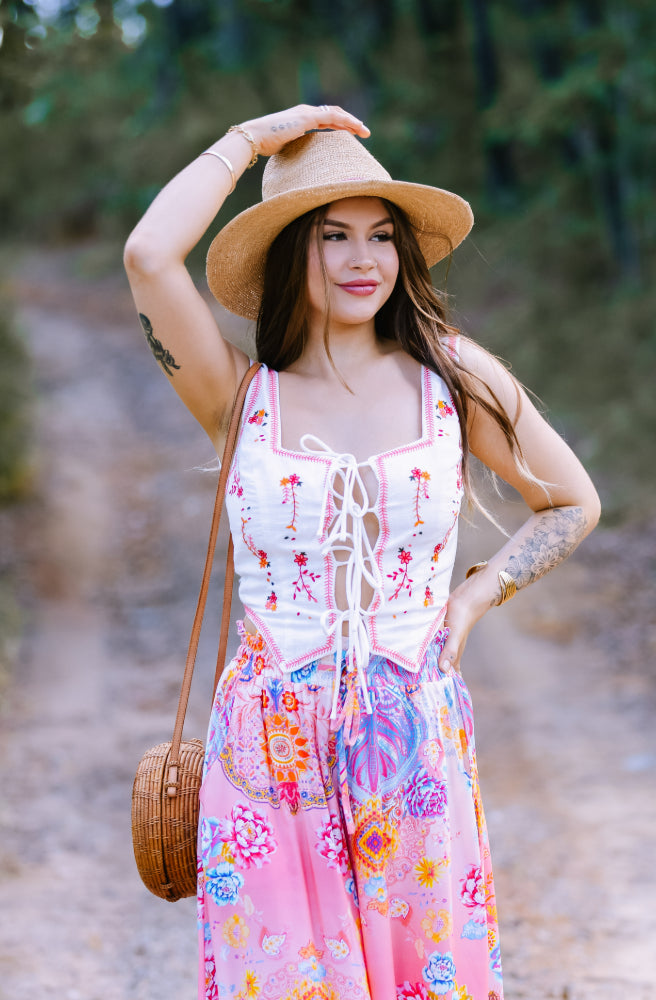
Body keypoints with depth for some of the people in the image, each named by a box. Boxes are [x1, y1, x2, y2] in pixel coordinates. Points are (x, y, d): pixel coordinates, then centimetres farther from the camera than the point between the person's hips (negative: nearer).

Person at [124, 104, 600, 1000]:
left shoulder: (454, 375, 3)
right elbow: (148, 256, -17)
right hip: (272, 756, -1)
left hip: (416, 749, 1)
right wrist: (255, 138, -6)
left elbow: (573, 503, 15)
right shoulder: (241, 397, -1)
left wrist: (476, 596, 2)